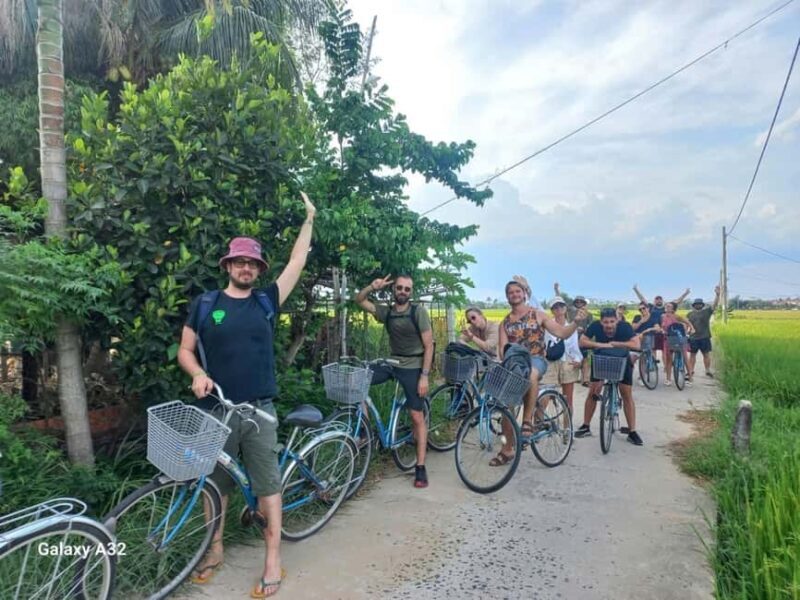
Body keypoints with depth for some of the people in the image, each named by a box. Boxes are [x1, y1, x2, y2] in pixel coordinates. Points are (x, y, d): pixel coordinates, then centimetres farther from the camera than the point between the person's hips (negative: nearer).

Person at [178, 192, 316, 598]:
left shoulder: (267, 301, 5)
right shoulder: (205, 303, 3)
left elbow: (297, 262, 9)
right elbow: (185, 350, 7)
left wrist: (309, 219, 11)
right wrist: (198, 375, -13)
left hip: (260, 410, 0)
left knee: (268, 484, 3)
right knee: (216, 483, 14)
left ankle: (273, 561, 14)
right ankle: (215, 550, 33)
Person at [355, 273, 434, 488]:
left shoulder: (418, 311, -9)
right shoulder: (386, 312, 4)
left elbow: (429, 345, -10)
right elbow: (359, 300, 6)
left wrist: (424, 376, -16)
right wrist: (373, 287, -13)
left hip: (413, 367, -5)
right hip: (392, 363, 5)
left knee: (417, 417, -3)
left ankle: (420, 468, 8)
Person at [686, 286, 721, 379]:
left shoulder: (707, 311, 3)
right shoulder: (690, 314, 8)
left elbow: (715, 305, -9)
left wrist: (717, 294, -22)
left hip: (705, 337, -1)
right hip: (693, 338, 1)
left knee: (706, 354, 4)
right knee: (692, 354, 6)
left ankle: (708, 371, 13)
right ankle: (691, 371, 14)